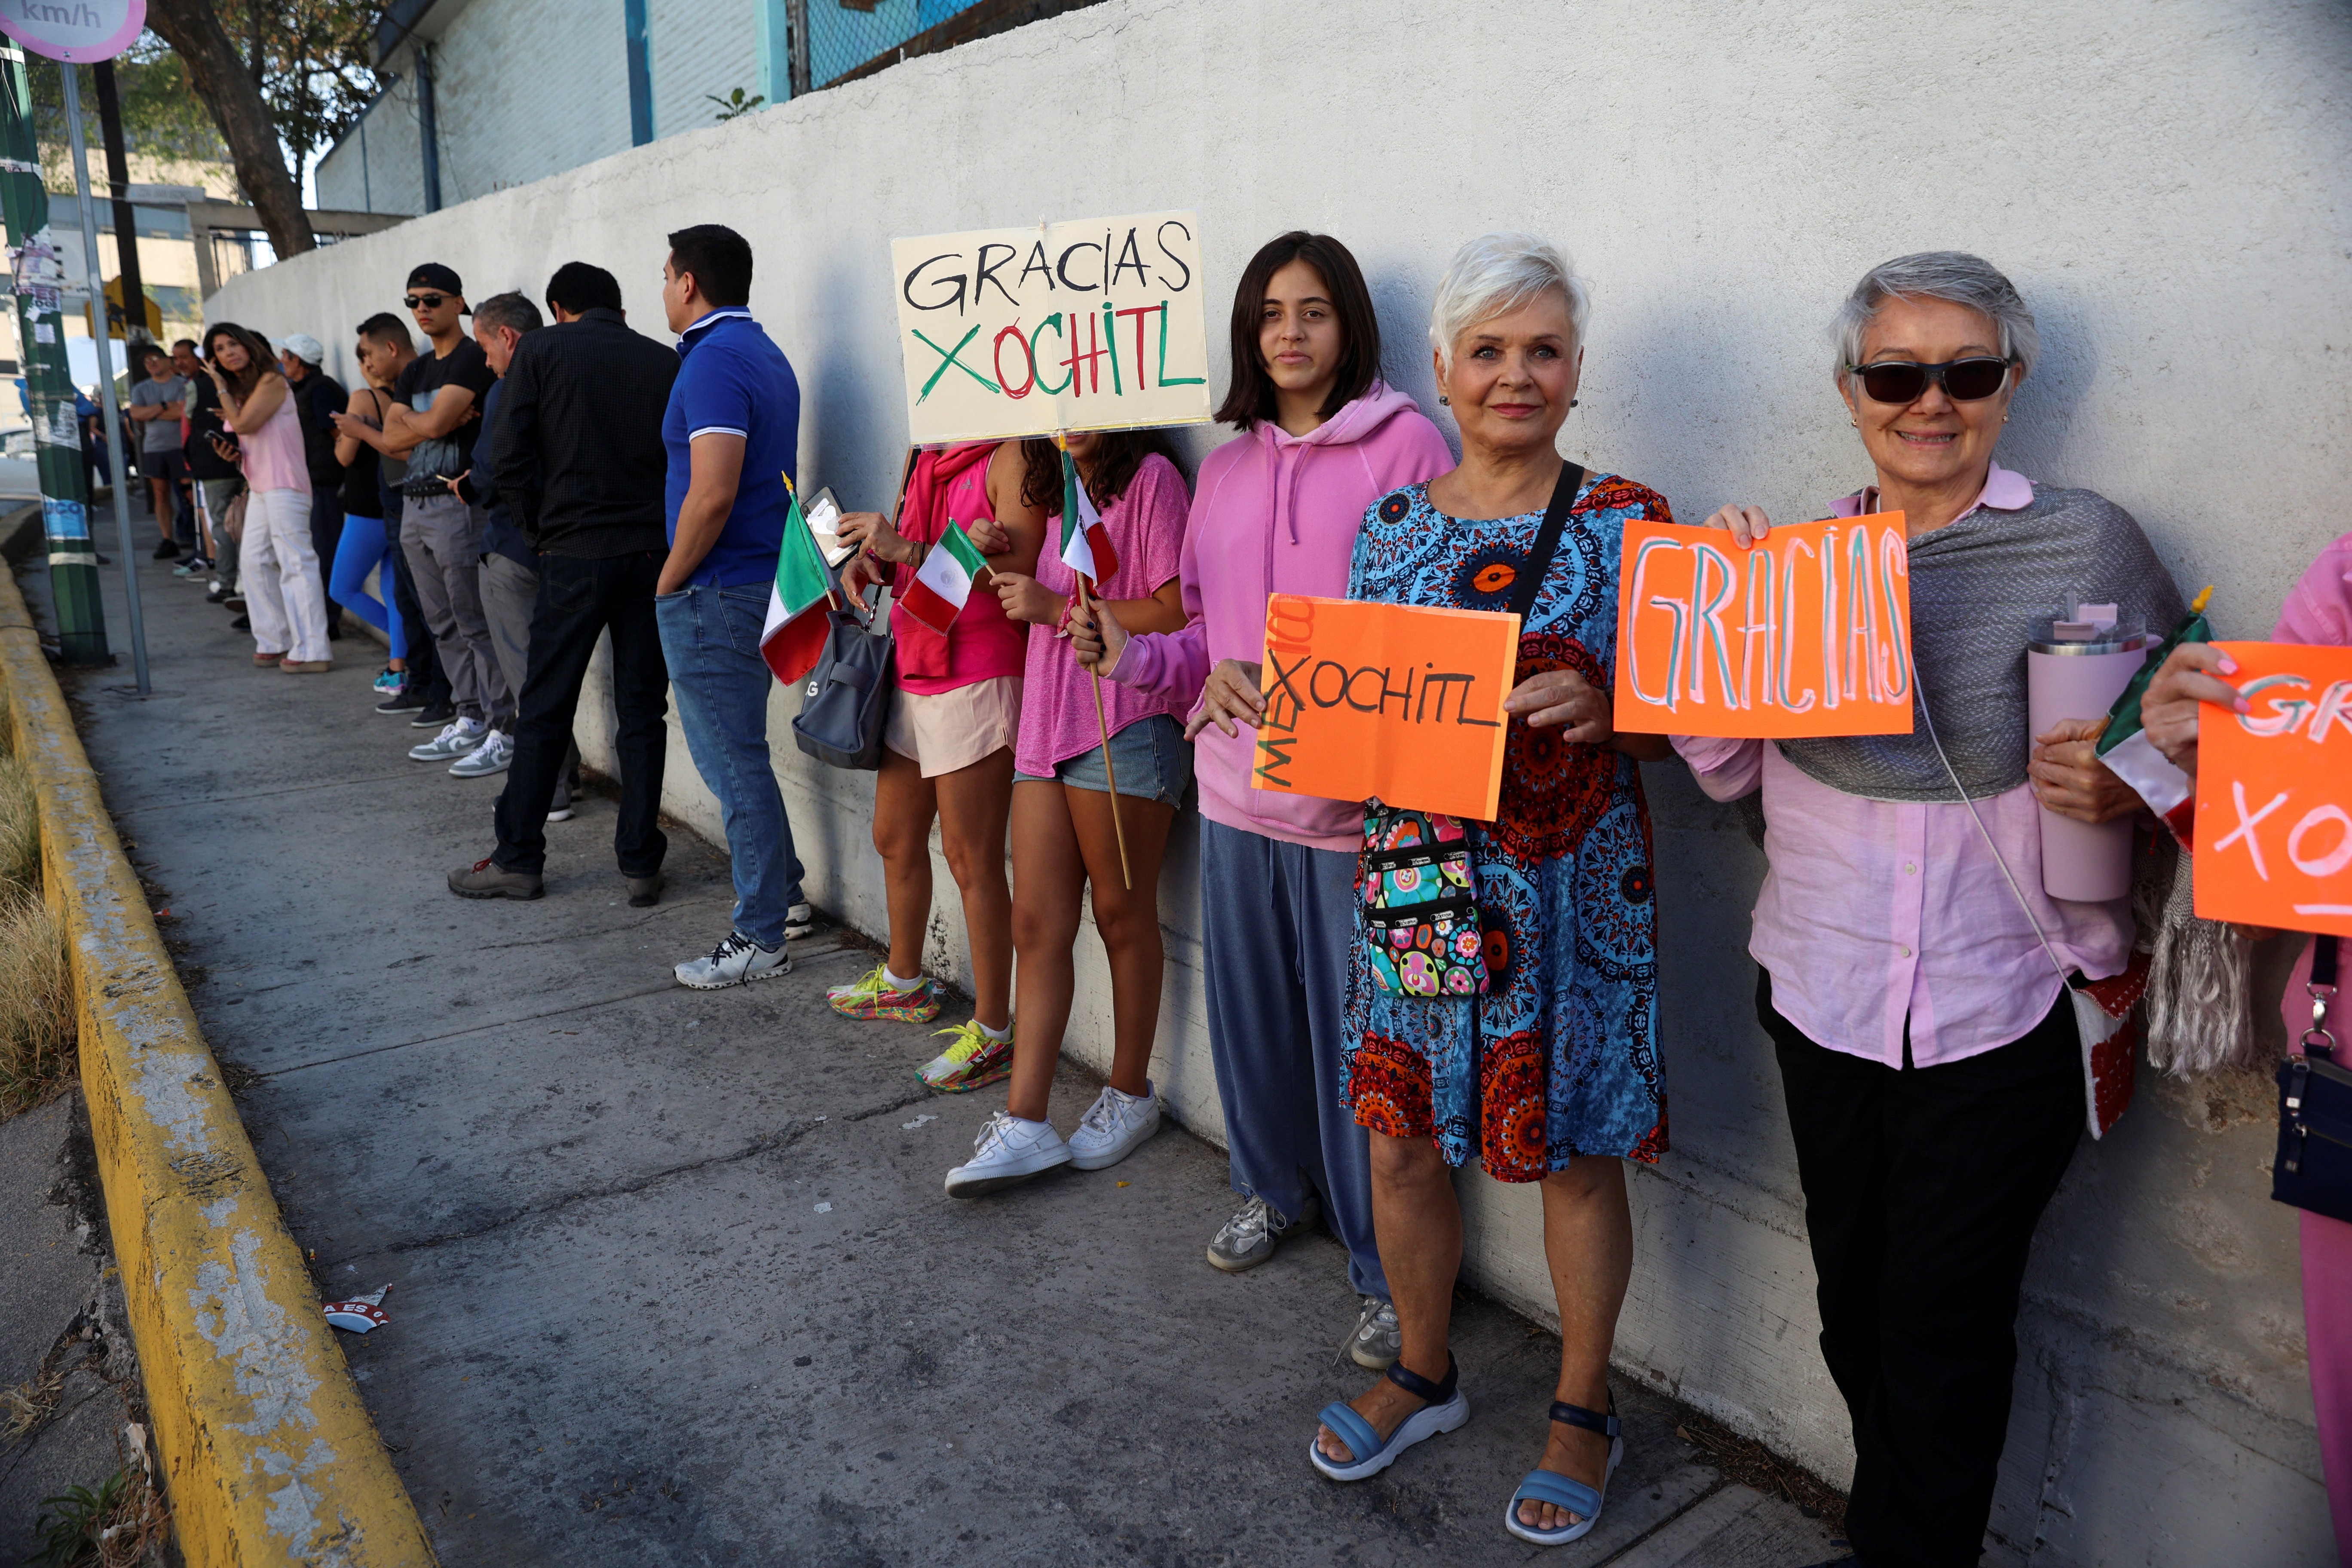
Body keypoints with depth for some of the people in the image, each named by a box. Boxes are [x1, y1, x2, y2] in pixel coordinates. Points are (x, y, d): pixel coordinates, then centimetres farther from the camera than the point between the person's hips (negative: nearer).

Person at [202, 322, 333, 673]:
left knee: (296, 563, -12)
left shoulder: (271, 381, -9)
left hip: (284, 484, -10)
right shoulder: (239, 389, 18)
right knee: (256, 561, 12)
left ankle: (312, 652, -14)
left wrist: (221, 387, -5)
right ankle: (275, 641, 20)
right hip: (259, 486, 10)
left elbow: (244, 424, -17)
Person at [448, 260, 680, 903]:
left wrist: (542, 531, 8)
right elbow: (691, 460, 2)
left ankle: (518, 859, 15)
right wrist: (662, 527, 11)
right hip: (655, 553, 2)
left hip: (575, 554, -2)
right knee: (643, 713, 7)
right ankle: (641, 863, 11)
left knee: (545, 712, 7)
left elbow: (510, 460, -4)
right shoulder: (666, 361, 7)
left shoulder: (541, 350, 2)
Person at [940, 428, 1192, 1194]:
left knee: (1122, 914, 5)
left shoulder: (1151, 475, -5)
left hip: (1124, 734, -7)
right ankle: (1025, 1120, 4)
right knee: (1036, 924, 2)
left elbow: (1178, 612, -13)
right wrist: (1005, 567, 8)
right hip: (1047, 729, 8)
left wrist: (1055, 609, -12)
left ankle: (1131, 1093, 21)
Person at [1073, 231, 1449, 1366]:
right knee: (1250, 1010, 18)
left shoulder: (1402, 443, -5)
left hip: (1352, 801, -6)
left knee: (1359, 1041, 1)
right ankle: (1274, 1188, 42)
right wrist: (1138, 658, -1)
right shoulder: (1227, 467, 14)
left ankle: (1390, 1272, 18)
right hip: (1236, 796, 6)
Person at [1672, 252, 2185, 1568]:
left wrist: (2127, 781, -20)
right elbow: (1732, 772, 6)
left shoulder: (2088, 543, -6)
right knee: (1855, 1312, 19)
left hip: (2004, 1014, -3)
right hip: (1823, 999, 4)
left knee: (1943, 1330, 8)